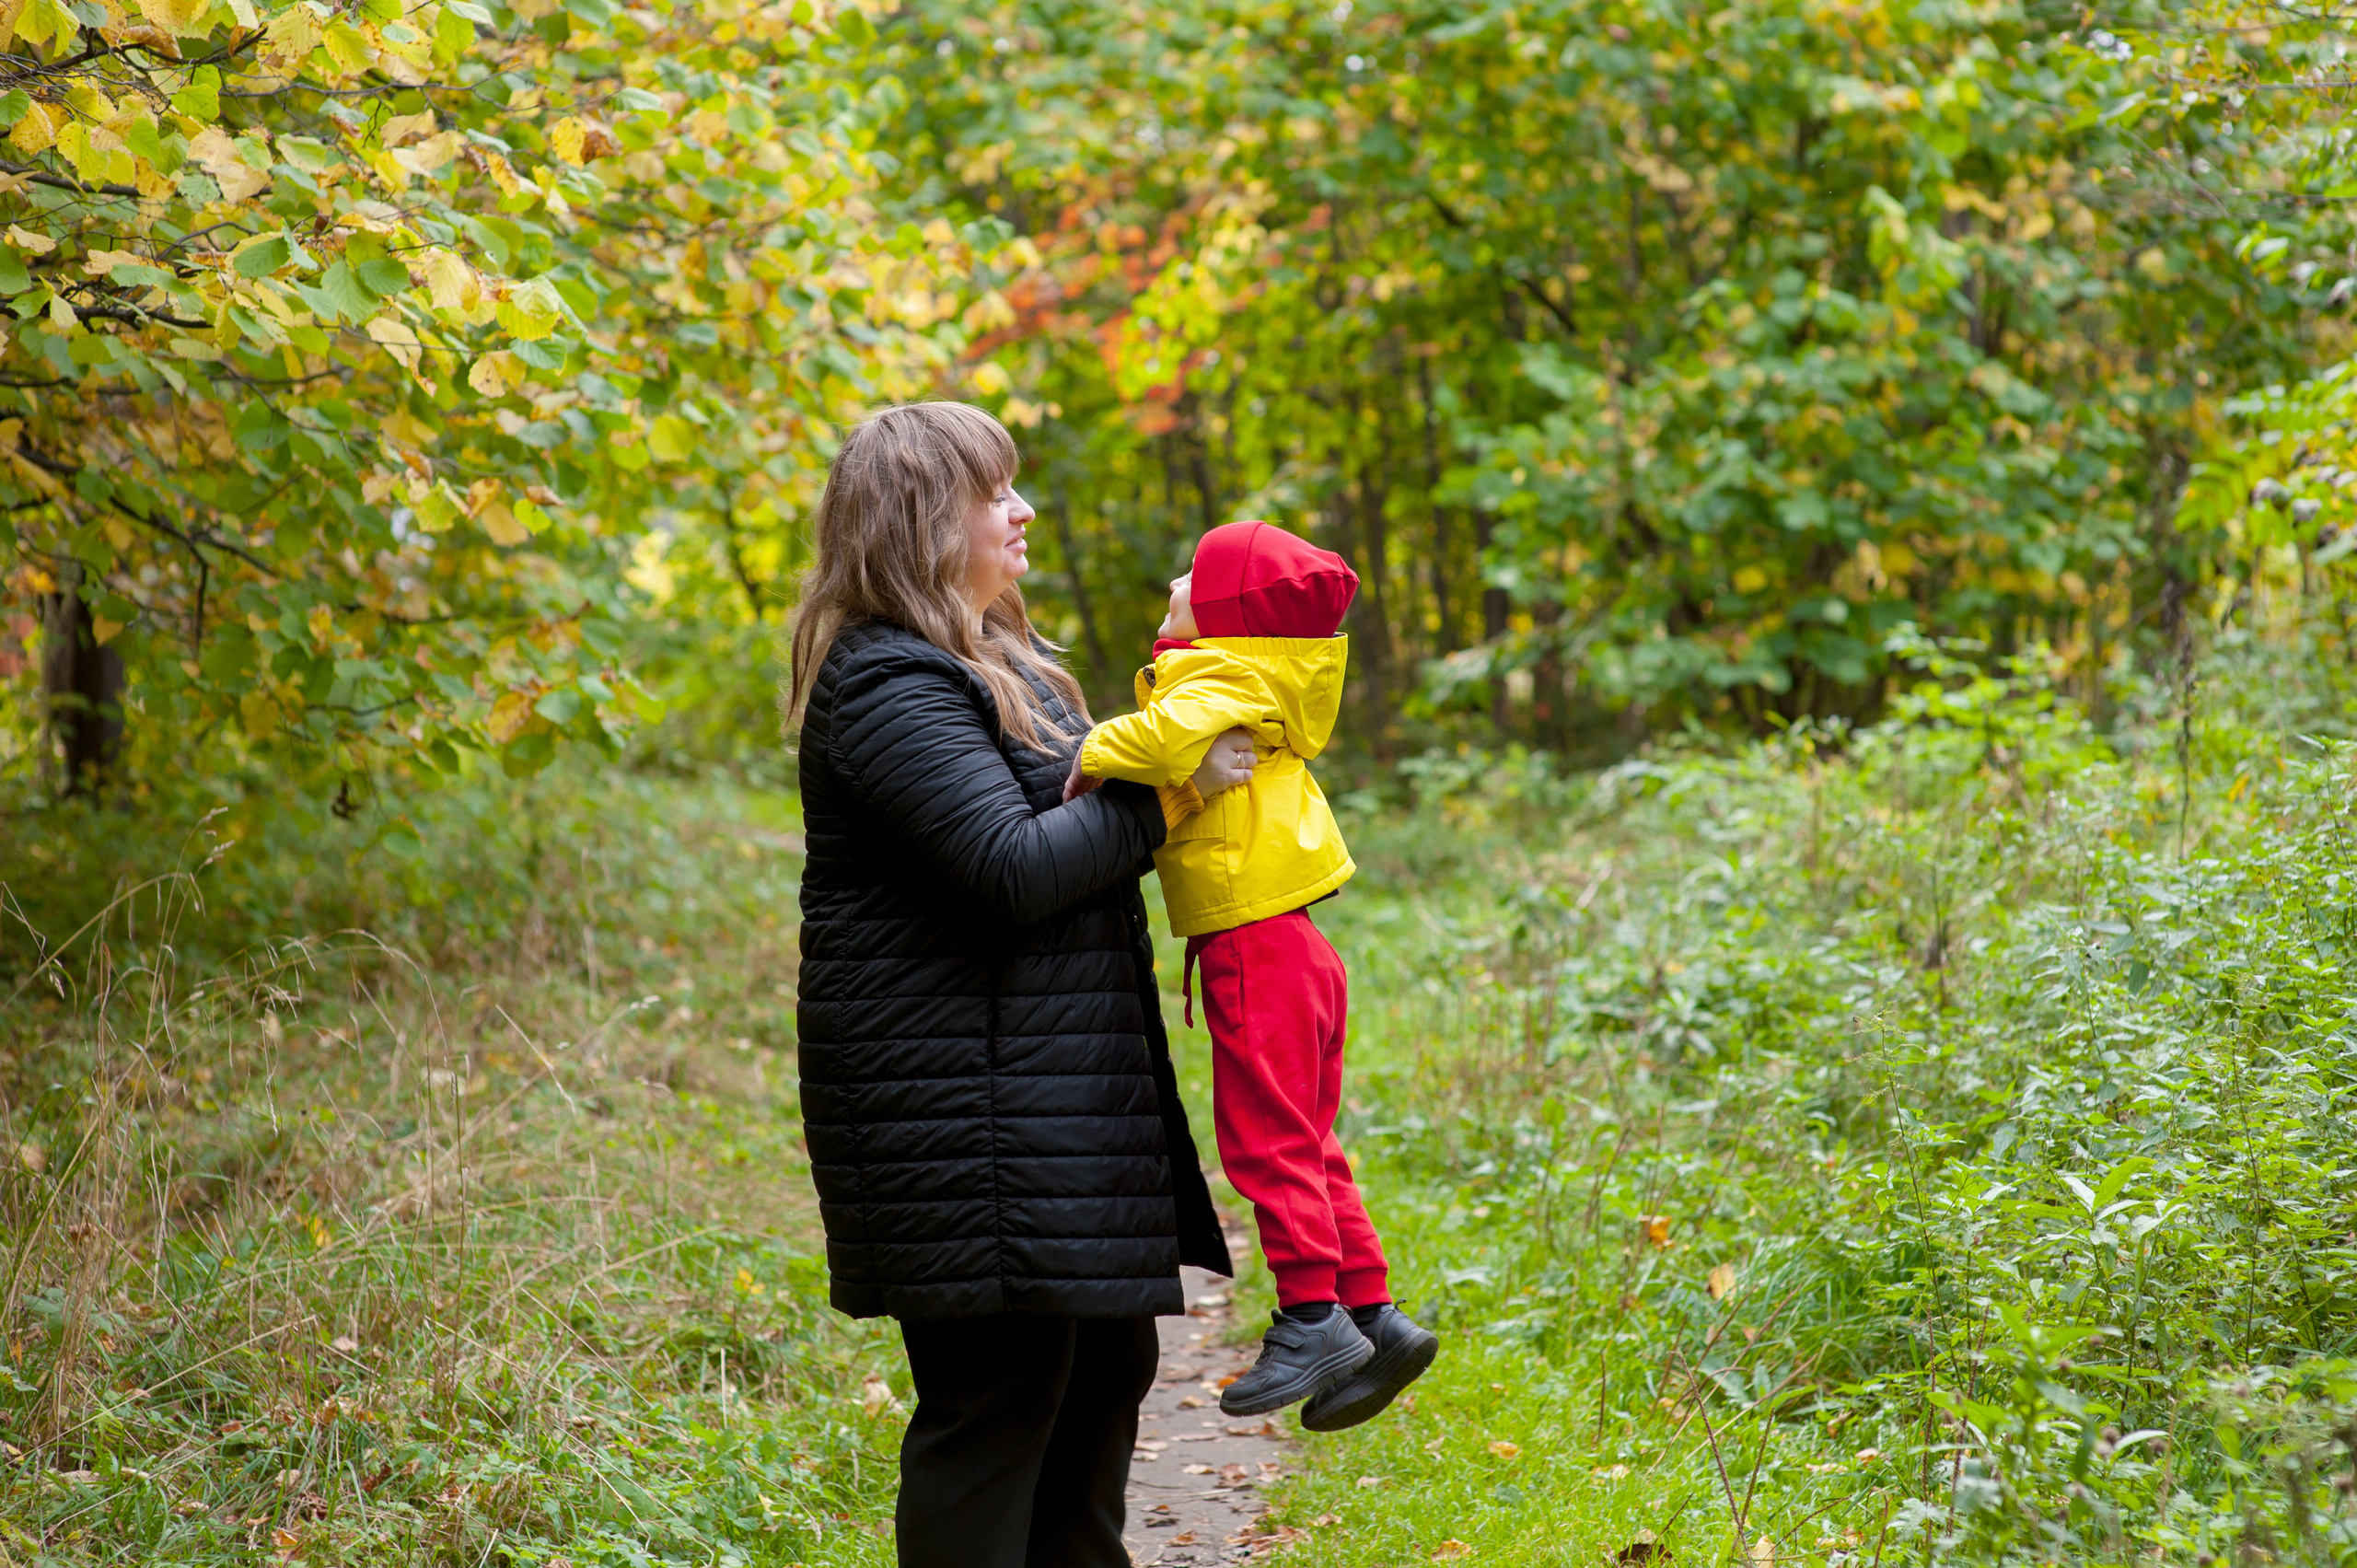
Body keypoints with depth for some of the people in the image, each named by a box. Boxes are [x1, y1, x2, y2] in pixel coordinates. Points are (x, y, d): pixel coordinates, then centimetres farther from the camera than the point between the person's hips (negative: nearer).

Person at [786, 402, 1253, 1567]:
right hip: (960, 1108, -11)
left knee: (1106, 1363, 16)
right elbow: (1016, 867, -23)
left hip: (1062, 1095, 11)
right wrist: (1170, 796, -12)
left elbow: (1075, 810, 29)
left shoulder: (992, 664, 18)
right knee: (994, 1393, -7)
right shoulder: (886, 686, -15)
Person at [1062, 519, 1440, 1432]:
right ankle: (1374, 1317, 15)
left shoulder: (1225, 680, -11)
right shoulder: (1247, 686, 19)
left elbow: (1173, 736, -31)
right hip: (1289, 948, 10)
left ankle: (1313, 1316, -4)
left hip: (1253, 945, -10)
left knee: (1265, 1136, -6)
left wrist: (1097, 755, -18)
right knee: (1304, 1145, 13)